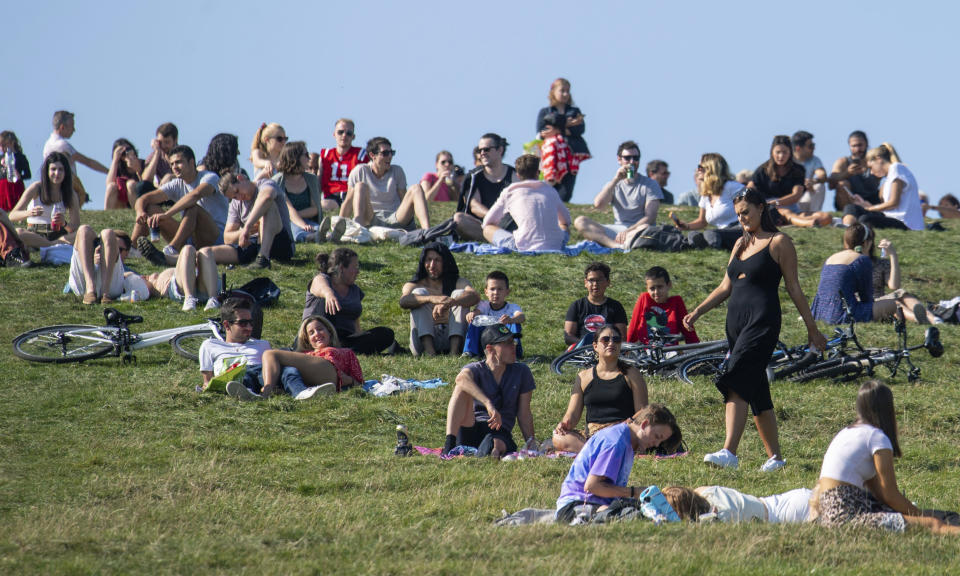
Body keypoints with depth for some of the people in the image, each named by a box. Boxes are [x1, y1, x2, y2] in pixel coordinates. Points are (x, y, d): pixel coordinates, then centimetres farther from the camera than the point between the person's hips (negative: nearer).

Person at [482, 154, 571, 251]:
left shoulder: (509, 192, 11)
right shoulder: (550, 190, 18)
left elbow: (487, 222, 20)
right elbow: (566, 220, 36)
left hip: (524, 247, -3)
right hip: (555, 247, 3)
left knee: (487, 229, 18)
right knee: (565, 228, 37)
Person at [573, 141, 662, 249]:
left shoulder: (650, 185, 6)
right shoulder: (613, 185, 16)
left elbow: (650, 217, -6)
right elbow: (598, 205, -4)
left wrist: (627, 231, -21)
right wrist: (616, 179, -10)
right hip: (616, 229, 4)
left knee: (646, 228, -39)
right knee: (580, 221, -19)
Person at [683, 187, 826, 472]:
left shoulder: (778, 242, -1)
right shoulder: (741, 244, 19)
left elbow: (793, 288, -1)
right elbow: (726, 287, 21)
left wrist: (812, 328, 2)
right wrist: (697, 312, 11)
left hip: (763, 320, -8)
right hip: (736, 320, 8)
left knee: (736, 383, -21)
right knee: (756, 390, 8)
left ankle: (729, 452, -30)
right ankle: (775, 455, 14)